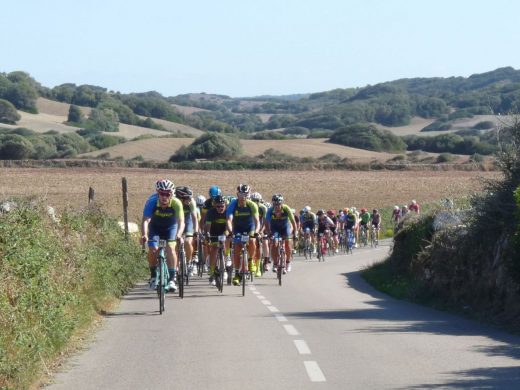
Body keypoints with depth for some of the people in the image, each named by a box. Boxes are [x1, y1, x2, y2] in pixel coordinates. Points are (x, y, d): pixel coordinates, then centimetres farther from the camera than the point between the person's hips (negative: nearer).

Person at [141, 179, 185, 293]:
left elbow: (181, 221, -39)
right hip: (155, 227, 1)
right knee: (153, 250, -15)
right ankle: (153, 276, 8)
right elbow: (145, 220, -39)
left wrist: (179, 234, -58)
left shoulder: (176, 203, -32)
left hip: (171, 227, -1)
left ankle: (172, 278, -16)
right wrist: (144, 235, -56)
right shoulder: (152, 202, -32)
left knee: (170, 248, -21)